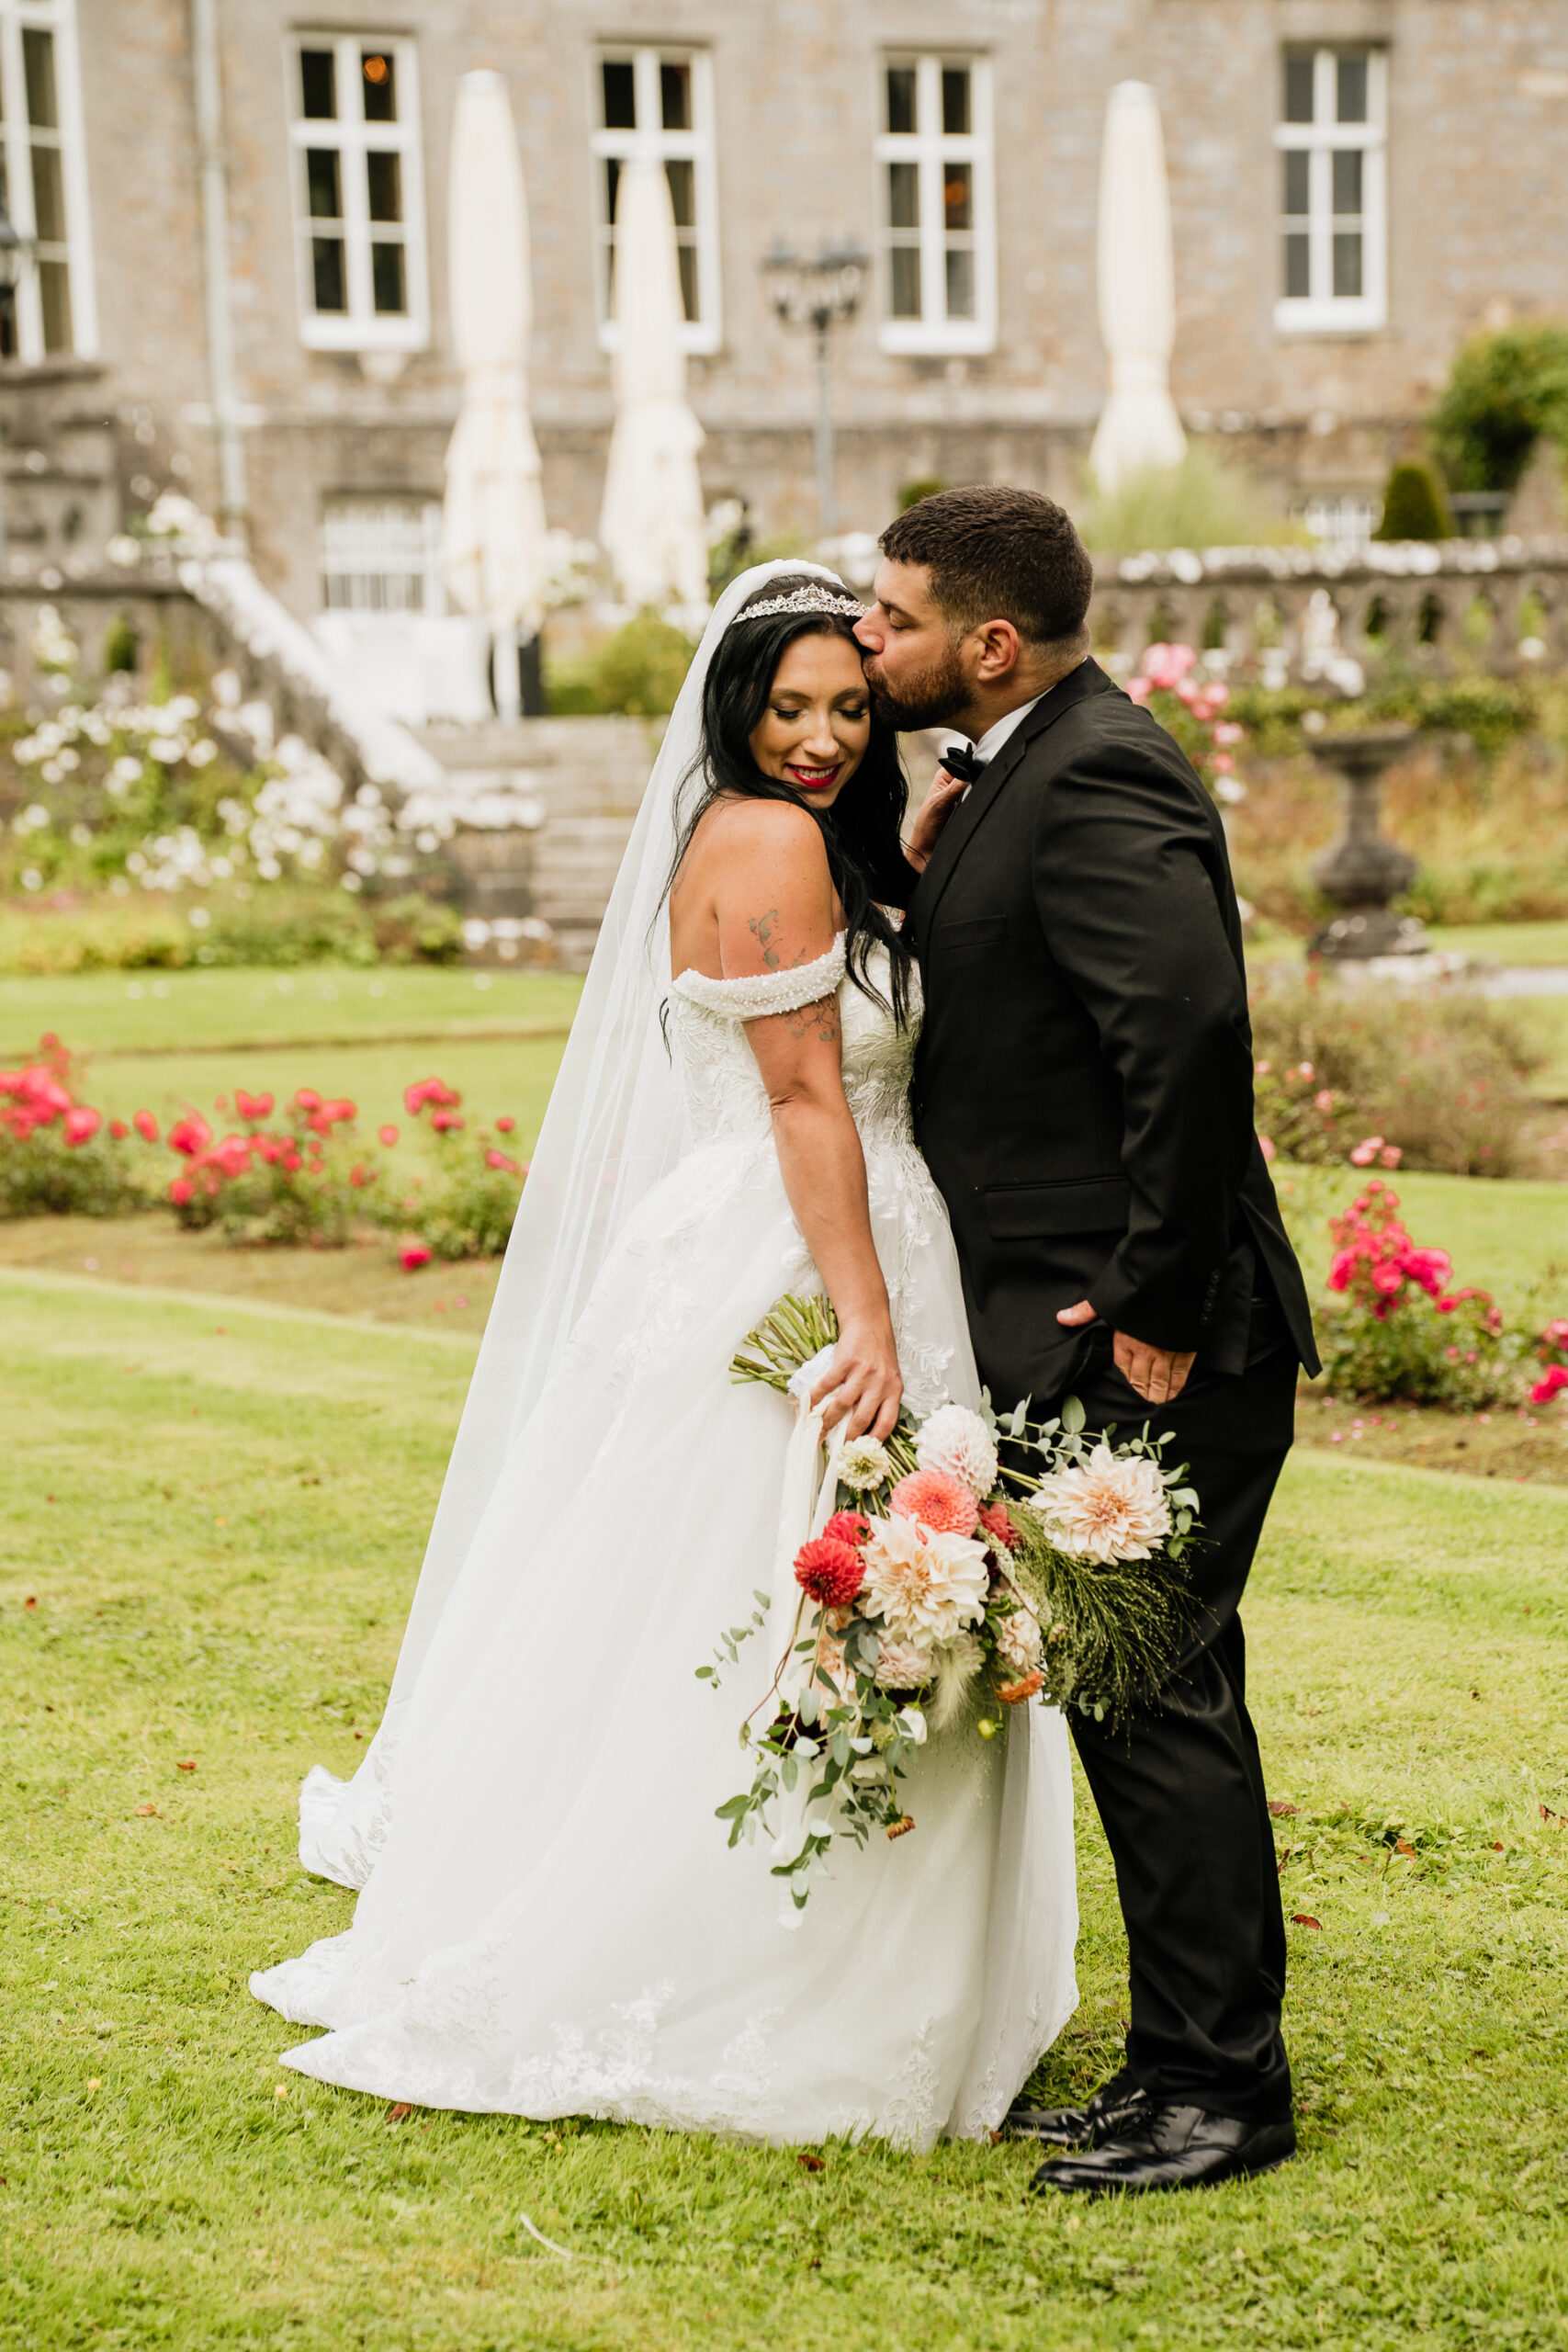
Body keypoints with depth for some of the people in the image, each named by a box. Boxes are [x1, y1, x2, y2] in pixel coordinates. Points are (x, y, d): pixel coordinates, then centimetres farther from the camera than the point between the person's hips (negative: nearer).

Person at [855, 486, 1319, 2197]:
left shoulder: (1093, 782, -18)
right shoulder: (1021, 773, 15)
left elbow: (1192, 1026, -29)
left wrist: (1154, 1303, -24)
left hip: (1148, 1350, -10)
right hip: (1078, 1339, 10)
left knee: (1156, 1702, -4)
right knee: (1131, 1695, 14)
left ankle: (1220, 2088, 6)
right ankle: (1188, 2066, 23)